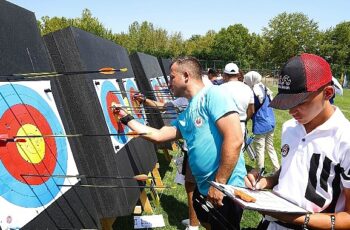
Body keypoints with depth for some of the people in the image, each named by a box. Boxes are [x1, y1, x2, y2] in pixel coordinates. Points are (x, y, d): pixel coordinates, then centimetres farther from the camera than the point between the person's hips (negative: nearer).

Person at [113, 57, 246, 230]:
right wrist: (126, 118, 20)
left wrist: (219, 183, -21)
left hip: (226, 189, -8)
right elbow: (157, 135, 15)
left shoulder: (212, 94, -16)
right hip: (204, 188, 9)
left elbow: (234, 140, -25)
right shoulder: (185, 116, 11)